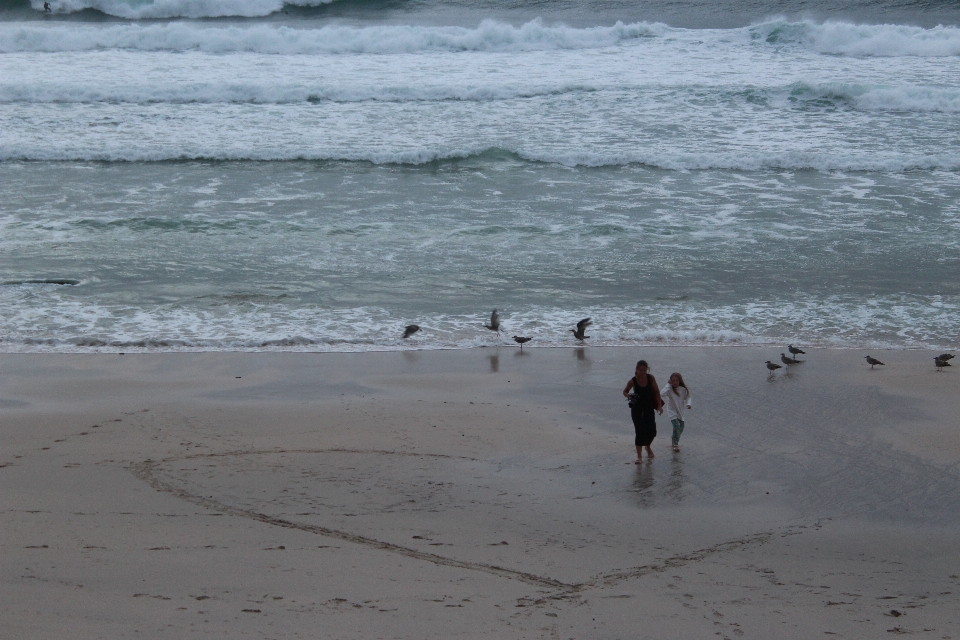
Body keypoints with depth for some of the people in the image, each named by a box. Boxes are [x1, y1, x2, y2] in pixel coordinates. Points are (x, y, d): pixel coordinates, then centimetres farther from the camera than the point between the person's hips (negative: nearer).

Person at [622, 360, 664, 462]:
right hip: (637, 409, -2)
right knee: (639, 432, -6)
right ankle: (639, 456, 2)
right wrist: (628, 395, -22)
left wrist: (659, 405, -4)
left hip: (649, 408, 2)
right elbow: (625, 391, 1)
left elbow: (657, 391, 1)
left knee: (652, 431, 6)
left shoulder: (651, 378, -10)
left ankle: (647, 446, 39)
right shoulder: (632, 381, -14)